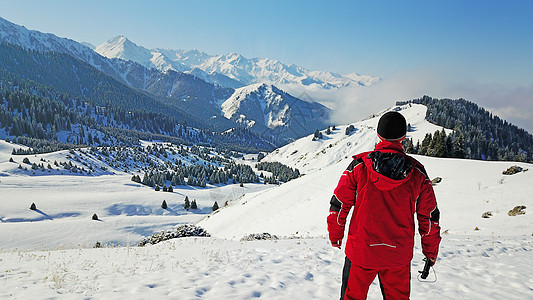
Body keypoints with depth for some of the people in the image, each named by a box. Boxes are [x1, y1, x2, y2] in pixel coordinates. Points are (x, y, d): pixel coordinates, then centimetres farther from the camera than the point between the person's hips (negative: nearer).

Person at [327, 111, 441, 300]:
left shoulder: (358, 166, -11)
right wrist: (431, 252, 16)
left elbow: (339, 205, -4)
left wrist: (335, 234, 12)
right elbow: (429, 216, 2)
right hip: (399, 255, 2)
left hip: (360, 251, -1)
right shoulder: (418, 174, -6)